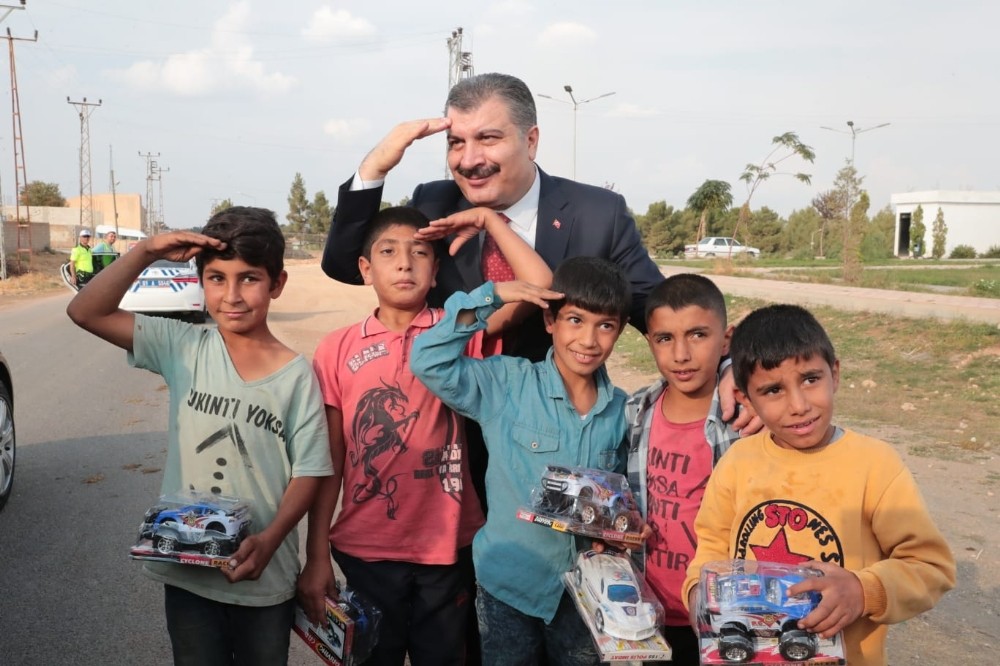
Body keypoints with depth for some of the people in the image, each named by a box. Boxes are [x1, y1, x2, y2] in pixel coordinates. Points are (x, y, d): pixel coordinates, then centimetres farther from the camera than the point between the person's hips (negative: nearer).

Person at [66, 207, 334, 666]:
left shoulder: (296, 375, -10)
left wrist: (270, 539, -23)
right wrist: (146, 252, -17)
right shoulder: (183, 348, -4)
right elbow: (86, 313, -7)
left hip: (264, 577, -1)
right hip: (185, 570, 2)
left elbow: (308, 471, -9)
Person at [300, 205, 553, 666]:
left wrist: (489, 219, -9)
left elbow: (540, 284, -16)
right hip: (364, 548, 0)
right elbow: (329, 463, 0)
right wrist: (316, 557, -1)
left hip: (446, 545, 0)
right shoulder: (337, 349, -2)